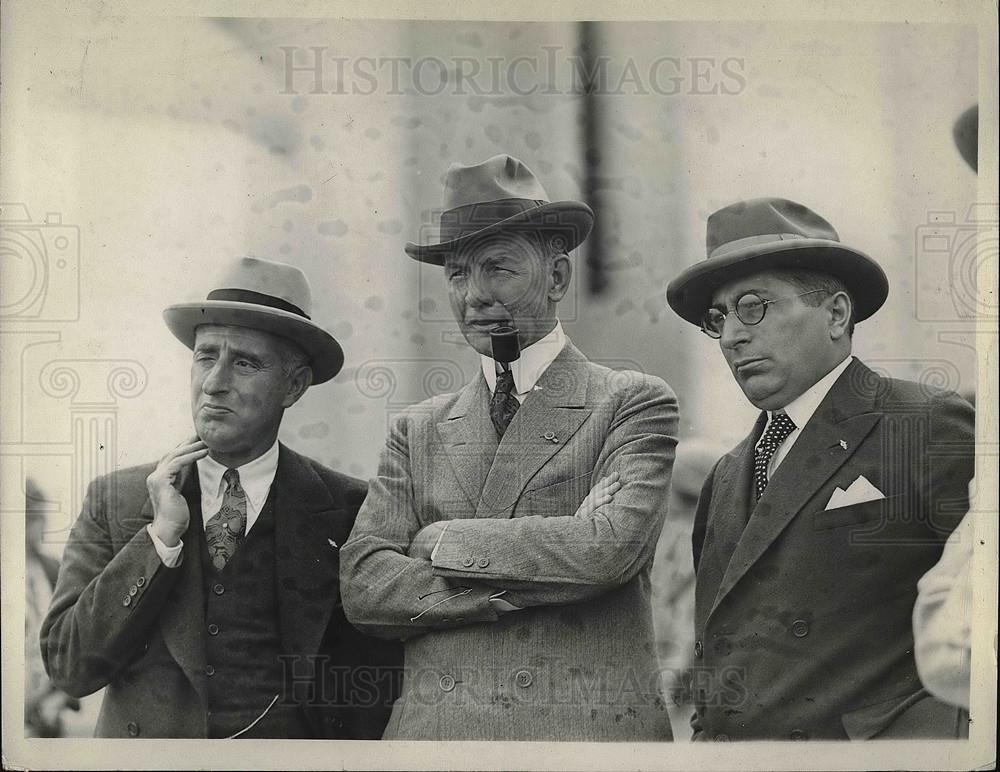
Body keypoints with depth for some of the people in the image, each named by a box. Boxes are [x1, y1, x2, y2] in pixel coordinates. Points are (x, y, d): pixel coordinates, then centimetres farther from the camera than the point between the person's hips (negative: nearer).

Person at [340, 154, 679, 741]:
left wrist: (443, 540, -5)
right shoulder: (419, 431, 12)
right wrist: (514, 591, -11)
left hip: (593, 730, -2)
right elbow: (364, 585, 1)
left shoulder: (634, 404, 2)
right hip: (435, 734, 2)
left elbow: (607, 546, -14)